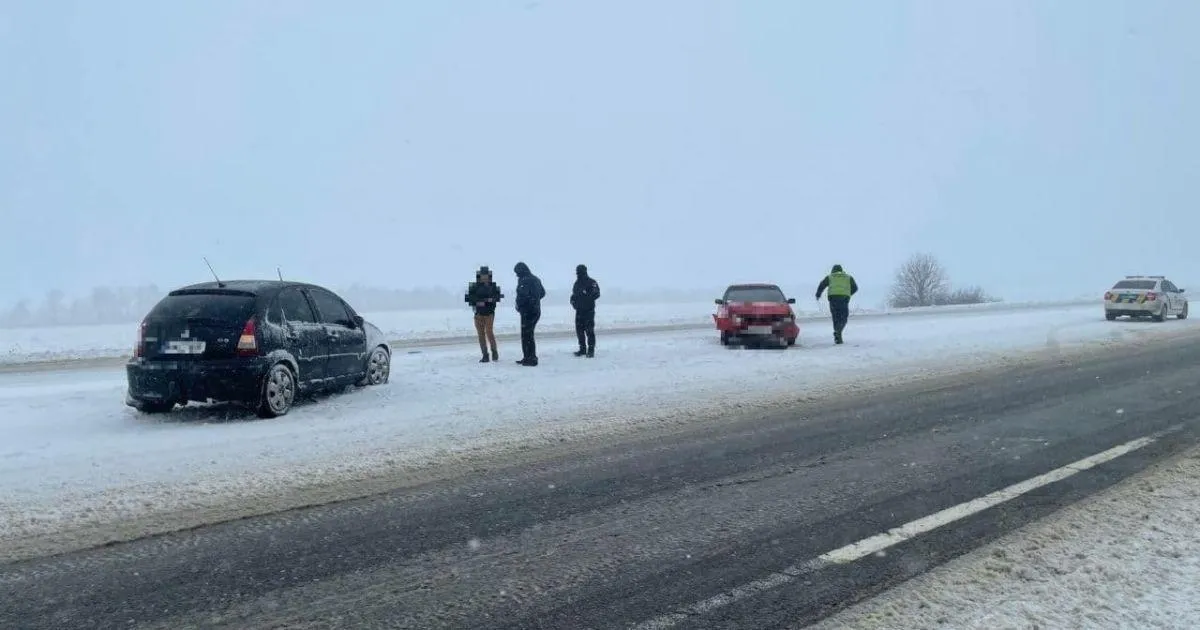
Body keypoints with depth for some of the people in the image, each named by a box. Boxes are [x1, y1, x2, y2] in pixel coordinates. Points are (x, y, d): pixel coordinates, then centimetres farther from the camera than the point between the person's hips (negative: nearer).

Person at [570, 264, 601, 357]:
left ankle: (591, 350, -3)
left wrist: (586, 297, -25)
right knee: (579, 330, 9)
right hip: (579, 310, 7)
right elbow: (574, 294, 24)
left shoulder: (591, 282, -6)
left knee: (589, 330, -8)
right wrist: (573, 300, 3)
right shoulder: (577, 283, 15)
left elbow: (596, 294, -15)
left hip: (589, 310, -7)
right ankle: (582, 349, 19)